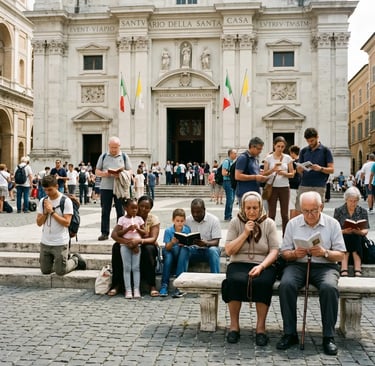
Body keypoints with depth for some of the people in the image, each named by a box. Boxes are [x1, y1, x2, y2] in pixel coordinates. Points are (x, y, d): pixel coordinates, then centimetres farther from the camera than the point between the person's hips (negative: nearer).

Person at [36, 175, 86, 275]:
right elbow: (39, 223, 4)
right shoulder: (43, 201, 6)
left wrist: (52, 211, -18)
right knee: (45, 271, 10)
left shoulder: (66, 201, -10)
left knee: (60, 272, -3)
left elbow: (66, 223, -17)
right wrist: (45, 212, -12)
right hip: (45, 242, 6)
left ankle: (75, 259, 25)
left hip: (61, 243, -5)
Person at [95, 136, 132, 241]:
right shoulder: (103, 156, 10)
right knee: (105, 211, 2)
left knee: (120, 211, 2)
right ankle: (104, 233, 8)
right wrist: (104, 174, -12)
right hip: (105, 187, 1)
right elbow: (97, 171, 10)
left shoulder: (124, 156, 8)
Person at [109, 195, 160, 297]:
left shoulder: (153, 219, -9)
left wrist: (139, 241, -43)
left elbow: (153, 239, -22)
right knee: (116, 247, -27)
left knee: (149, 249, -35)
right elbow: (113, 234, -19)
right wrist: (125, 241, -41)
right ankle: (116, 285, -19)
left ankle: (152, 286, -28)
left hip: (146, 247, -1)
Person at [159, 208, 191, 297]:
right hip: (169, 252, 0)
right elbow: (167, 248, -8)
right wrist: (172, 242, -28)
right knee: (168, 256, -32)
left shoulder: (187, 230, -4)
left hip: (181, 253, 0)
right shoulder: (168, 231, -6)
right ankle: (164, 285, -27)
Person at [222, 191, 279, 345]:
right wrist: (245, 233, -7)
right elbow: (229, 250, -1)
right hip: (239, 264, 0)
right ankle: (234, 325, -18)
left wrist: (261, 266, -18)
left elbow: (274, 251, -1)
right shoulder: (235, 223, 7)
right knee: (235, 280, -33)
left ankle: (261, 327, -20)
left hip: (264, 265, 0)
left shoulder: (269, 223, 7)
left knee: (263, 282, -34)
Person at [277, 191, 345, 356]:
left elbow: (340, 255, 3)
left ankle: (328, 337, -19)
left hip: (325, 266, -1)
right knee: (286, 285, -30)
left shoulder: (332, 224, 4)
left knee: (329, 288, -34)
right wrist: (294, 254, -14)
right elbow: (284, 253, 9)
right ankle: (290, 334, -18)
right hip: (298, 265, 1)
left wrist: (324, 253, -17)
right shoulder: (293, 224, 8)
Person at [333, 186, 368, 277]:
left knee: (356, 238, -33)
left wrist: (360, 232, -20)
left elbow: (366, 231, 3)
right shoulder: (338, 211, 6)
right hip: (341, 239, -1)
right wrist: (344, 231, -21)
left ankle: (357, 271, -42)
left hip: (358, 239, 1)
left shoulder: (363, 211, 9)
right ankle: (344, 272, -45)